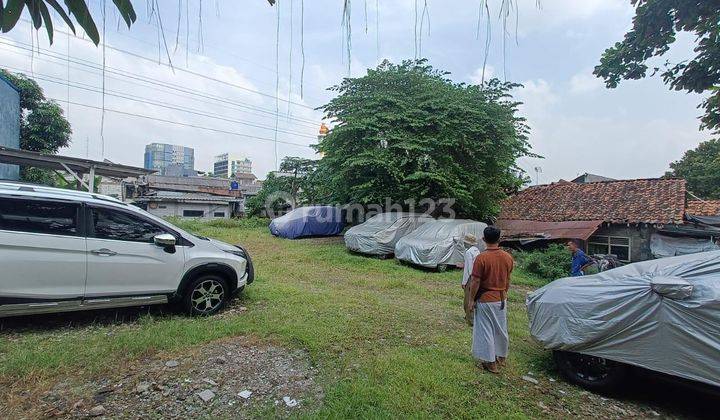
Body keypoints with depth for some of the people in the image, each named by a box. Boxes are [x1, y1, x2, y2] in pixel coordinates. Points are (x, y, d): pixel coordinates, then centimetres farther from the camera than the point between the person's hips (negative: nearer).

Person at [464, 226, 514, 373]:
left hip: (485, 300, -6)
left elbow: (475, 282, -17)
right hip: (501, 299, 6)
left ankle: (490, 362, 15)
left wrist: (471, 300, -7)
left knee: (486, 331, 7)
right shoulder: (508, 257, -3)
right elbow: (507, 281, 7)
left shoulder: (481, 258, -21)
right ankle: (501, 357, 36)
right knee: (501, 329, 19)